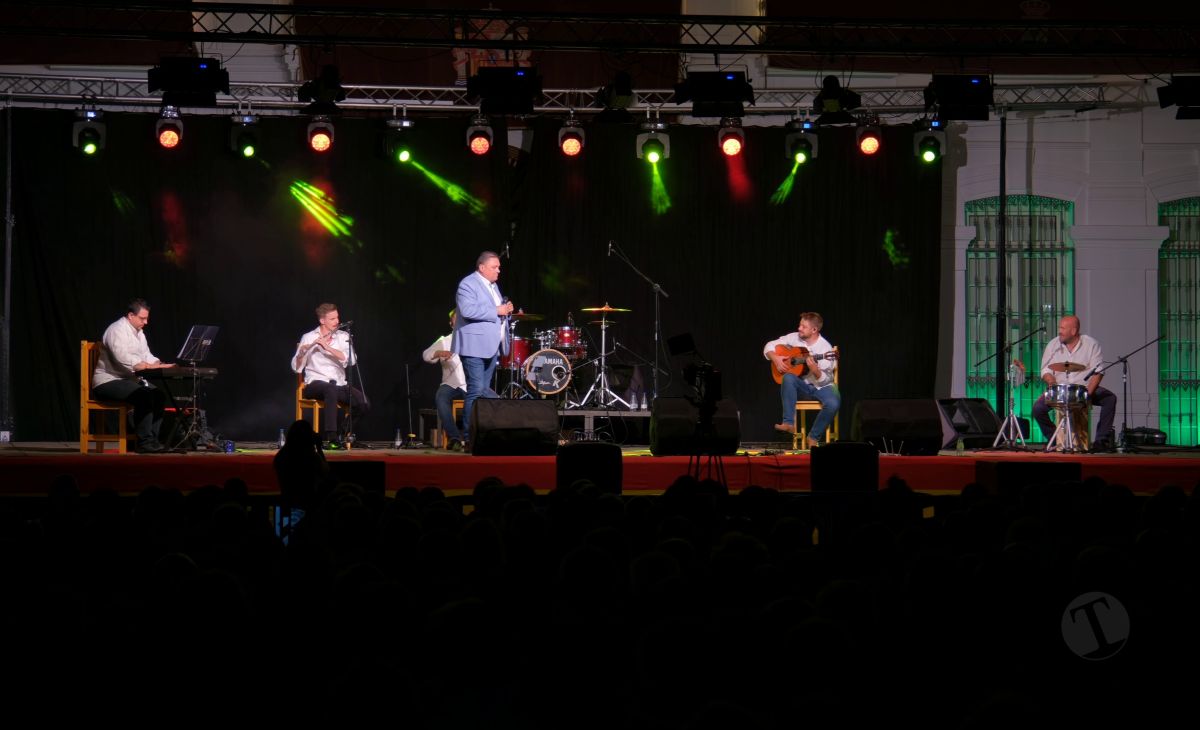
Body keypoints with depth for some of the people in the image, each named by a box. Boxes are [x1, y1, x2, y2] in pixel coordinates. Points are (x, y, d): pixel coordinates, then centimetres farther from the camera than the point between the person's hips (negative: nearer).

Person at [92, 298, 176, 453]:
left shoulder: (139, 333, 15)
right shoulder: (117, 330, -17)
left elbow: (146, 357, 15)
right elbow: (123, 359, -30)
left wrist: (161, 364, -7)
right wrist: (151, 366, -31)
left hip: (128, 379, 10)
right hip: (109, 381, -10)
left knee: (159, 395, -6)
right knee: (144, 396, -30)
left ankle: (151, 439, -7)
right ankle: (143, 442, -25)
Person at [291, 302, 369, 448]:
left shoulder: (343, 336, 9)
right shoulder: (308, 338, 1)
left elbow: (351, 360, -9)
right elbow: (296, 368, -4)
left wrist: (328, 347, -18)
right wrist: (301, 353, -25)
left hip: (339, 384, 4)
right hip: (316, 384, -4)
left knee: (364, 404, -21)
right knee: (331, 389, -39)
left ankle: (342, 430, 5)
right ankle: (332, 438, -37)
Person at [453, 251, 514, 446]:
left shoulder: (493, 286, 19)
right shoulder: (468, 284, -10)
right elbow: (468, 310, -24)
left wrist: (506, 309, 6)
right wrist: (496, 311, -21)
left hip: (491, 346, 9)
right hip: (474, 347, -9)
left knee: (484, 390, 10)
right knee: (476, 390, -11)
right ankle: (468, 436, -8)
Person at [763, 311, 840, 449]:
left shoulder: (825, 349, -14)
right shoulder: (794, 338, -1)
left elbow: (823, 380, -16)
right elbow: (769, 346, 6)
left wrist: (815, 370, -36)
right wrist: (775, 359, -12)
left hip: (821, 387, -3)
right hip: (801, 386, 3)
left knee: (833, 404, -35)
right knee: (788, 378, -32)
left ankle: (813, 437, -13)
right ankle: (789, 423, -30)